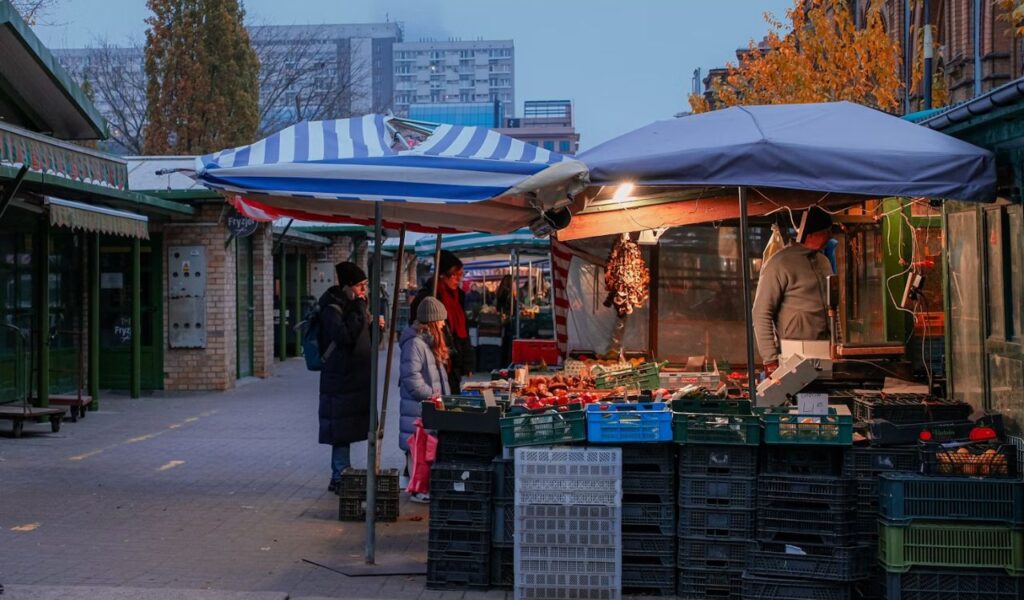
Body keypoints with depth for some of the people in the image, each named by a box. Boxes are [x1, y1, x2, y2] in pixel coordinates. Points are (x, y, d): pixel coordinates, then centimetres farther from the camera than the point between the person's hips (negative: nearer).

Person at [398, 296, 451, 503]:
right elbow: (411, 377, -23)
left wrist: (443, 394, 13)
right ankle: (418, 490, 0)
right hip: (419, 408, -10)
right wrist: (430, 394, -16)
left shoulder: (429, 341, 16)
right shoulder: (414, 343, -17)